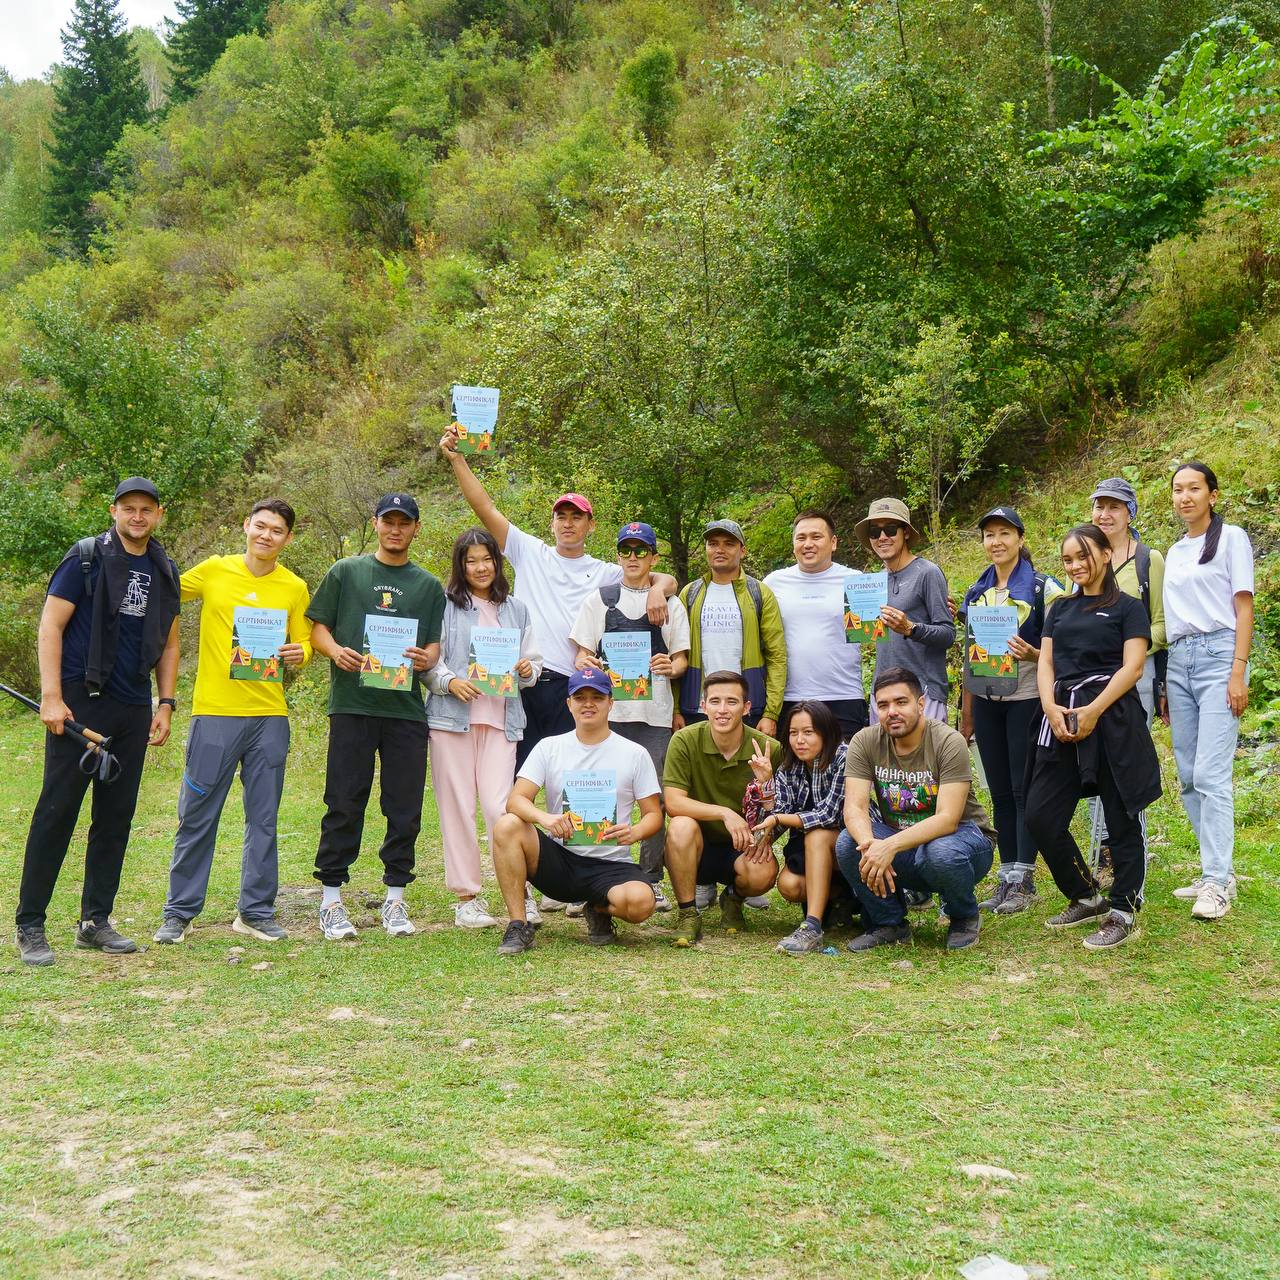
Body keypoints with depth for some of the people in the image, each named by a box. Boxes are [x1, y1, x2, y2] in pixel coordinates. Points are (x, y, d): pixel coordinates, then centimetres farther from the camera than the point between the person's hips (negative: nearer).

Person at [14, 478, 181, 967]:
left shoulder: (165, 572, 12)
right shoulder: (86, 558, -4)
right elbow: (50, 625, -7)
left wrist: (165, 704, 10)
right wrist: (51, 696, -14)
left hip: (133, 710, 5)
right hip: (79, 704, -5)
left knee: (116, 818, 9)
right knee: (56, 812, -4)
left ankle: (95, 922, 18)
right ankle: (30, 926, 4)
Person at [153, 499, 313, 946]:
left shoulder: (295, 588, 6)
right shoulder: (214, 571, 2)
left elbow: (303, 643, 11)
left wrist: (298, 653, -11)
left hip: (269, 716, 2)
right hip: (214, 712, -2)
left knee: (263, 819, 7)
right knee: (197, 818, 3)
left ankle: (256, 912, 18)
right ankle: (179, 912, 14)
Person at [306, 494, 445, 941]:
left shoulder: (429, 585, 15)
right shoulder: (346, 572, 10)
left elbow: (436, 645, 12)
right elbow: (318, 628, 8)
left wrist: (426, 659, -10)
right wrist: (336, 651, -12)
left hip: (407, 707, 2)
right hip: (352, 703, -2)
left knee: (405, 809, 3)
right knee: (344, 805, 0)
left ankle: (395, 897, 14)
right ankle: (332, 896, 8)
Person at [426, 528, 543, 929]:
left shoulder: (516, 609, 17)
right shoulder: (445, 605, 4)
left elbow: (534, 663, 21)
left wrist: (527, 670, -1)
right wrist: (450, 682, -17)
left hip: (501, 719, 2)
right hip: (452, 716, -2)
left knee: (499, 805, -8)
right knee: (457, 806, 0)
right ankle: (466, 896, 9)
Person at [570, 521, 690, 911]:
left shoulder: (671, 604, 13)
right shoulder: (599, 600, 13)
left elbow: (682, 658, 11)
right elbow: (583, 654, 9)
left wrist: (670, 667, -12)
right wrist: (585, 664, -14)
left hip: (655, 712, 0)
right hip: (608, 709, 0)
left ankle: (651, 879, 6)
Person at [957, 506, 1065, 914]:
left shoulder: (1043, 588, -4)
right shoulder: (977, 592, 13)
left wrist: (1031, 653, -23)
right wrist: (966, 714, 15)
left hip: (1026, 699, -5)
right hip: (986, 701, 5)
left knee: (1024, 790, -4)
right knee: (1000, 792, 8)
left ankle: (1024, 881, 2)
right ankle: (1006, 878, 13)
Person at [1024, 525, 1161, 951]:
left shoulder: (1127, 607, 4)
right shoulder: (1061, 609, 19)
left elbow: (1132, 666, -6)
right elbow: (1046, 662, 13)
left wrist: (1093, 711, -16)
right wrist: (1050, 706, -6)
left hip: (1111, 716, -5)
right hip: (1061, 717, 5)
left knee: (1120, 818, -1)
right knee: (1040, 816, 0)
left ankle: (1121, 912, 9)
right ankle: (1086, 898, 17)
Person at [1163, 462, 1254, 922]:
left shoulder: (1231, 538, 1)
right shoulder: (1174, 552, 18)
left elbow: (1244, 607, -5)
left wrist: (1238, 672, -14)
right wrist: (1167, 685, 14)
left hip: (1218, 654, -7)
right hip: (1179, 659, 7)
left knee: (1210, 774, -13)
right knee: (1188, 776, 5)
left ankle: (1217, 883, -10)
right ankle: (1219, 870, 15)